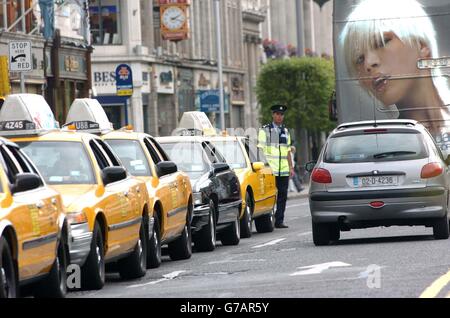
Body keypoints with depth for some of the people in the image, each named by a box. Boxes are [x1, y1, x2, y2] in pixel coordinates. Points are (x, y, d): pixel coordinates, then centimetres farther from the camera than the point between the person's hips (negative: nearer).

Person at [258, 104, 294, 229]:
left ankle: (279, 221, 8)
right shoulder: (265, 130, 1)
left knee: (282, 196, 3)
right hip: (270, 170, -5)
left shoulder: (285, 131, 18)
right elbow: (261, 149, -3)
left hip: (284, 170, 5)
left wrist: (291, 167, 15)